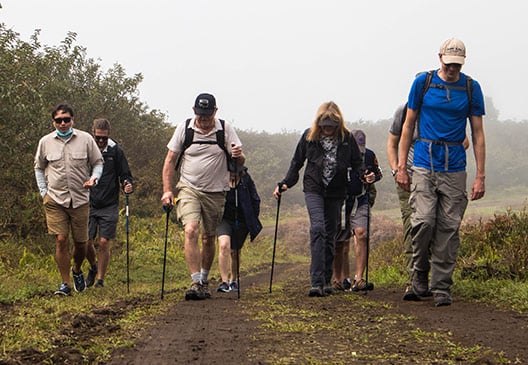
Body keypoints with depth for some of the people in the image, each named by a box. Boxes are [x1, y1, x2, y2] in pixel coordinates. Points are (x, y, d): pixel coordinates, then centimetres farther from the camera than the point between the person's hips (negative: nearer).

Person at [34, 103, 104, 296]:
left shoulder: (85, 139, 0)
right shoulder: (45, 142, 3)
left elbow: (98, 162, 10)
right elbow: (39, 168, 16)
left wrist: (94, 178, -10)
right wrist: (43, 192, 7)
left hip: (80, 199, 0)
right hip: (55, 200, 0)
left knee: (81, 242, 6)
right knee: (61, 240, -8)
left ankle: (77, 270, 36)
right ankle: (65, 282, 2)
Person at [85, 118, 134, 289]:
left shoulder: (116, 151, 0)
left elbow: (126, 175, 4)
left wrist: (128, 186, -18)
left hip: (109, 206, -1)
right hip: (88, 204, 1)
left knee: (104, 243, -5)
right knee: (86, 242, -1)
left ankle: (100, 279, 8)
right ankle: (93, 267, 30)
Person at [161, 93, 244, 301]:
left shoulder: (225, 129, -1)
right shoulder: (184, 129, -2)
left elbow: (240, 163, 0)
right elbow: (170, 161, 4)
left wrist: (239, 156, -25)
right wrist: (167, 190, -4)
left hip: (215, 192, 1)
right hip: (189, 189, -1)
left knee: (209, 238, 10)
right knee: (191, 231, -21)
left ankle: (204, 280, 29)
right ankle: (196, 283, -23)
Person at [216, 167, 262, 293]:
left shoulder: (246, 178, -6)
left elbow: (255, 200, 4)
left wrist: (253, 221, 3)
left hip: (241, 221, 2)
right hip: (224, 219, -2)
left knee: (235, 252, 12)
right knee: (224, 245, -24)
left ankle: (233, 280, 35)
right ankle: (224, 282, -22)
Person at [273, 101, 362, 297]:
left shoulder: (347, 138, -1)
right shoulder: (309, 136, -1)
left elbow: (357, 164, 8)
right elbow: (296, 163, 9)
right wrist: (285, 184, 0)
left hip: (336, 193, 2)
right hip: (314, 189, -2)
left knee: (330, 234, 7)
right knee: (317, 228, -19)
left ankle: (327, 280, 19)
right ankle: (317, 281, -24)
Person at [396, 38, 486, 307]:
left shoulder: (471, 88, 6)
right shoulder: (423, 82, 4)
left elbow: (477, 134, 7)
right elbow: (408, 126, 9)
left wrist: (480, 176, 1)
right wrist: (401, 167, 4)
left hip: (455, 167, 1)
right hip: (424, 164, -1)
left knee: (449, 227, -2)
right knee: (424, 221, -14)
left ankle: (441, 287, 7)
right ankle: (419, 272, 11)